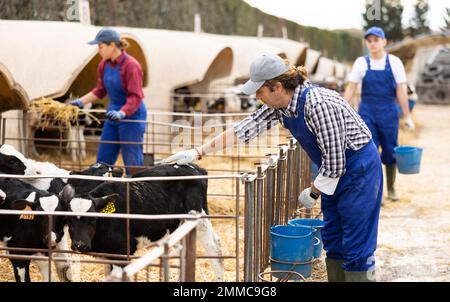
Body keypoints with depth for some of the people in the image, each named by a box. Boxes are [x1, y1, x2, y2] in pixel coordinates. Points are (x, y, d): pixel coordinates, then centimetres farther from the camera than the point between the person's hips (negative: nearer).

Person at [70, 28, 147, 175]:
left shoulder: (130, 65, -18)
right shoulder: (104, 65, 4)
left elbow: (135, 97, -22)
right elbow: (100, 90, 17)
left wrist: (121, 113, -35)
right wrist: (81, 101, 8)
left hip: (131, 118, -8)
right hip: (113, 116, 8)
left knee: (132, 165, -4)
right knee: (102, 161, 11)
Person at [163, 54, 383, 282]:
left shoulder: (318, 105, -30)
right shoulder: (278, 106, -5)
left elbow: (334, 162, -25)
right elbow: (244, 128, -1)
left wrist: (313, 193, -11)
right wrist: (197, 152, -3)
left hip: (358, 167, -9)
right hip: (335, 170, 9)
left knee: (356, 248, -4)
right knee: (333, 242, 15)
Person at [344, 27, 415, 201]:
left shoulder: (394, 62, 0)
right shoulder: (361, 63, 2)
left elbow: (401, 91, -2)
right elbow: (351, 89, 3)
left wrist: (407, 117, -3)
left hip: (388, 112, 0)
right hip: (367, 111, 0)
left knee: (390, 151, 6)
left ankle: (391, 189, 23)